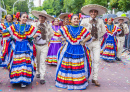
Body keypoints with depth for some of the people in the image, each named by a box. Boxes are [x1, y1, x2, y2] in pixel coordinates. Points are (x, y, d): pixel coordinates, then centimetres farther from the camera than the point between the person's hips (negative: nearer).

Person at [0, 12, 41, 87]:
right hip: (17, 47, 1)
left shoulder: (29, 27, 5)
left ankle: (24, 80, 2)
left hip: (26, 48, -1)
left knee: (25, 63, -6)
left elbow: (38, 32, 7)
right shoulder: (15, 26, 5)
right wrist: (13, 37, 0)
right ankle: (15, 78, 18)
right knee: (16, 63, 1)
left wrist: (32, 38, -3)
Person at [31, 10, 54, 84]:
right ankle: (38, 72, 35)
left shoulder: (48, 26, -4)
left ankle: (42, 77, 0)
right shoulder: (35, 25, -4)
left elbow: (52, 34, 11)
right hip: (36, 45, 1)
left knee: (43, 61, -3)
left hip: (44, 46, -1)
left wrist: (47, 40, 8)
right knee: (37, 61, 14)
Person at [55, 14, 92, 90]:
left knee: (79, 67, 1)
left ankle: (79, 82, 11)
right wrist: (64, 39, 3)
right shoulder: (66, 28, 4)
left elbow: (89, 36, 8)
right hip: (68, 49, 0)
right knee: (67, 66, 1)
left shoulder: (82, 29, 6)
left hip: (79, 50, 1)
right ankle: (66, 81, 13)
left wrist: (83, 41, -4)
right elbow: (58, 33, 11)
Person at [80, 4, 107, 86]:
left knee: (96, 60, -1)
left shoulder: (100, 21, 3)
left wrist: (98, 37, 6)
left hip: (96, 42, 2)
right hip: (87, 42, -2)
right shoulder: (85, 21, -3)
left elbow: (103, 31, 15)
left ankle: (95, 78, 6)